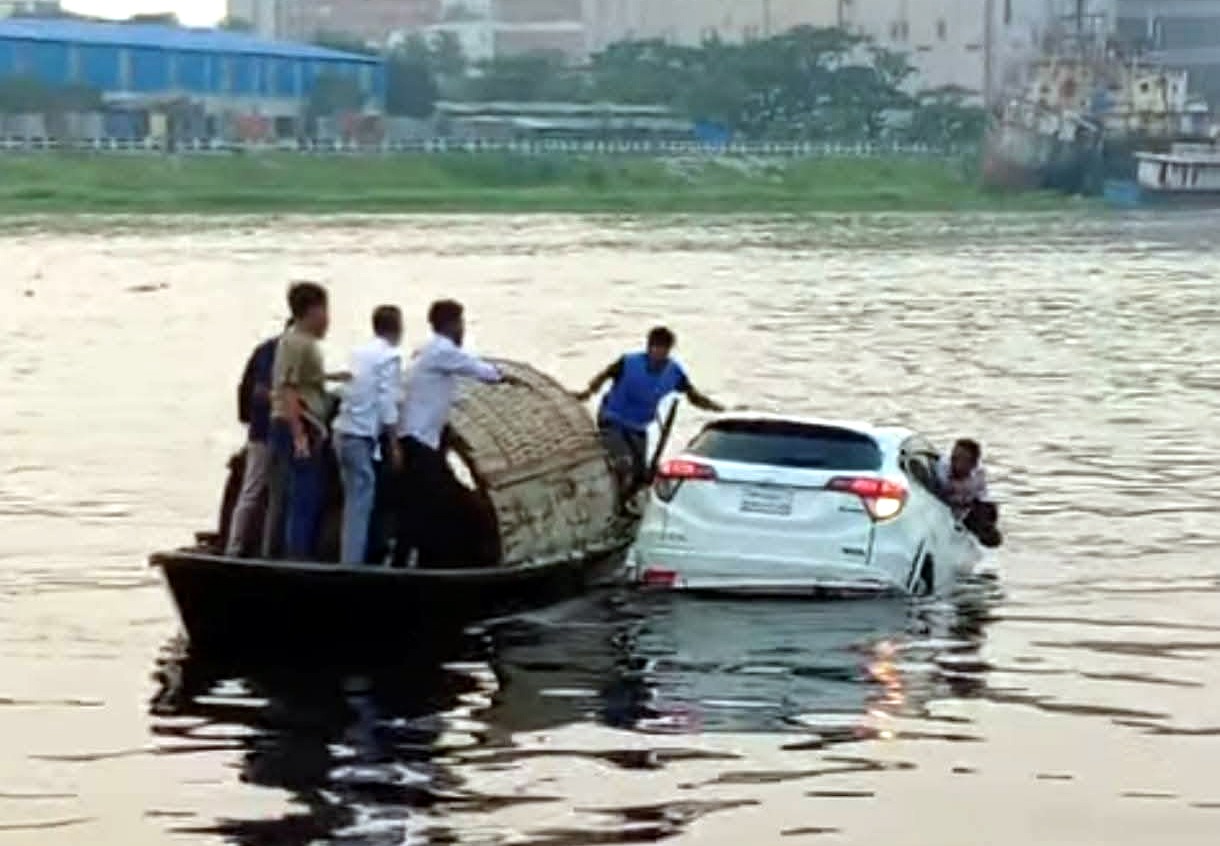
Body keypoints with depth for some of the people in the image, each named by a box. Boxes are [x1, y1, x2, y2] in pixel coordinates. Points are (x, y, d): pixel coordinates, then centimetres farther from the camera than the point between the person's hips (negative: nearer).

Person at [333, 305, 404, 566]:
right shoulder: (390, 356, -8)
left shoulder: (360, 352, 15)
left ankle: (348, 561, 16)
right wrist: (394, 445, -9)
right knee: (360, 504, -7)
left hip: (344, 432, 8)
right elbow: (387, 403, -13)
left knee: (354, 502, 14)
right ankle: (352, 564, -10)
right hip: (361, 436, -8)